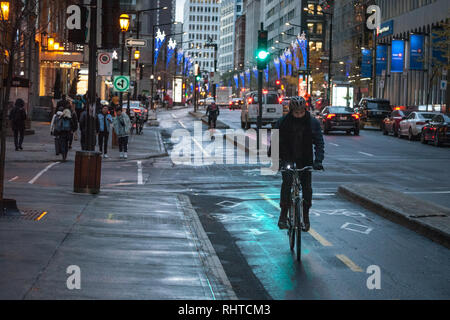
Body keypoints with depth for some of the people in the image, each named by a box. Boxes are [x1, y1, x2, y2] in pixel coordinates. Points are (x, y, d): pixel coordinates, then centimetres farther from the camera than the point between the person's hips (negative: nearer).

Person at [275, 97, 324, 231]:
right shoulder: (283, 122, -9)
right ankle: (283, 215, -13)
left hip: (305, 160, 2)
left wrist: (318, 160, -20)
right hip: (287, 159, -1)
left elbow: (319, 142, -8)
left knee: (307, 186, 0)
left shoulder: (313, 122, -6)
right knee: (287, 182, -20)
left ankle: (306, 215, 17)